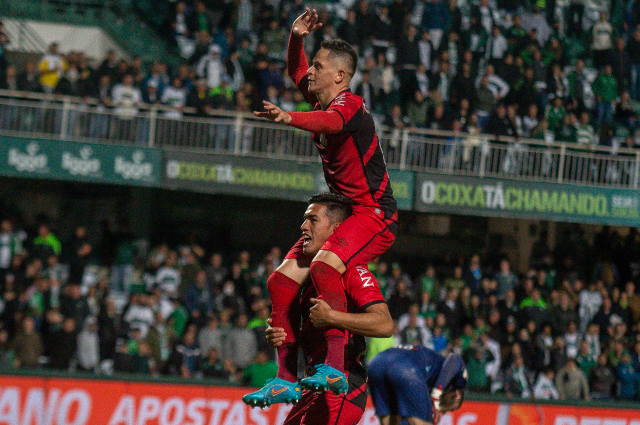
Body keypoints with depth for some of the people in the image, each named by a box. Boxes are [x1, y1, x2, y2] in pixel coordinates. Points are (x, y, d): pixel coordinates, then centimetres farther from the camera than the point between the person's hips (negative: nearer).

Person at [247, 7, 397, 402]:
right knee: (281, 280, 1)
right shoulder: (322, 101, 11)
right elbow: (296, 70, 28)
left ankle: (335, 368, -39)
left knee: (324, 267, -34)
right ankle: (288, 376, 5)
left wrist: (289, 118, -58)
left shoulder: (350, 104, -15)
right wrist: (296, 38, 7)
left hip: (375, 214, -10)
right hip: (342, 214, 10)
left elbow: (331, 122, -39)